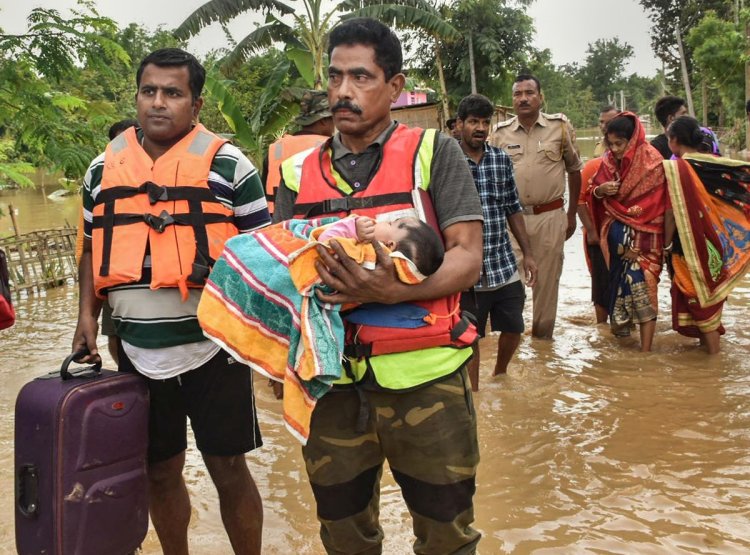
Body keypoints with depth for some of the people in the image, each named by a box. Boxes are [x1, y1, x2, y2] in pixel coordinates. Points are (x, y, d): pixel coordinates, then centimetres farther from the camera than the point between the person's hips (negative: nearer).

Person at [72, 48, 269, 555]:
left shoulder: (228, 164, -4)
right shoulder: (103, 169, 8)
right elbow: (93, 248, 17)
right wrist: (87, 316, 5)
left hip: (211, 346, -4)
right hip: (136, 352, 4)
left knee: (229, 469, 5)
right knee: (159, 471, 15)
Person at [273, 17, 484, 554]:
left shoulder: (434, 153, -2)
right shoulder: (299, 173, 8)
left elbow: (467, 258, -10)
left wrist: (392, 290, -26)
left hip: (423, 377, -3)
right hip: (333, 382, 3)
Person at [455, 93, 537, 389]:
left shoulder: (502, 159, 5)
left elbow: (514, 209, 11)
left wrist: (528, 253, 10)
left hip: (505, 265, 4)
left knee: (513, 329, 15)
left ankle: (499, 374, 43)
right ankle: (474, 392, 30)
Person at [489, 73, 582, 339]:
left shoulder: (560, 127, 0)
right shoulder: (500, 133, 3)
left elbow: (574, 170, 9)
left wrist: (572, 214, 9)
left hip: (550, 216, 0)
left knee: (547, 279, 8)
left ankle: (543, 336, 21)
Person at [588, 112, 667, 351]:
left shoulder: (651, 161, -8)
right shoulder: (609, 161, 7)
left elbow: (657, 202, -9)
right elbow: (593, 192, 13)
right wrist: (600, 190, -11)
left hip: (642, 235, -5)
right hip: (616, 233, 5)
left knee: (641, 285, -9)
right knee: (619, 280, 9)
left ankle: (646, 351, -7)